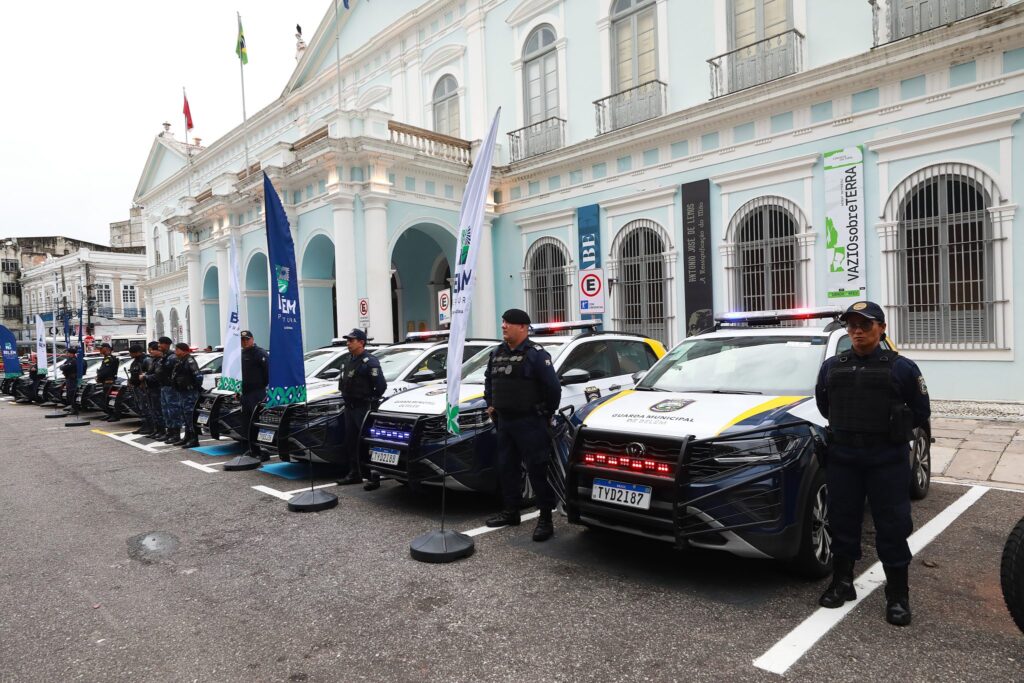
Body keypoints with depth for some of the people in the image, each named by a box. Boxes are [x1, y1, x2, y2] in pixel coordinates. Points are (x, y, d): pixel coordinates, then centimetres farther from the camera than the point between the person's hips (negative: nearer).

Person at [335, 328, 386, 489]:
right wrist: (347, 400, 15)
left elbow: (381, 385, -18)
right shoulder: (349, 359, 13)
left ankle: (374, 477, -5)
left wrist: (371, 401, -9)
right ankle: (354, 473, 25)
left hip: (363, 408, -9)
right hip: (349, 407, 9)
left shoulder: (369, 362, -14)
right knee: (350, 441, 14)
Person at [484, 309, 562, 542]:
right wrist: (490, 404, 20)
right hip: (504, 421, 8)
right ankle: (511, 512, 27)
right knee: (506, 467, 14)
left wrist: (547, 414, -4)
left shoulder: (536, 354, -11)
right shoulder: (497, 353, 11)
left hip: (530, 423, -7)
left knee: (537, 470, -4)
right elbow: (489, 380, 27)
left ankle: (546, 519, 3)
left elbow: (553, 387, -13)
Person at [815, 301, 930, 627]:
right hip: (842, 457, 3)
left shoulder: (901, 367, -2)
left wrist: (892, 431, 7)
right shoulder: (832, 367, 8)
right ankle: (842, 583, 24)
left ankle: (898, 595, 15)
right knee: (842, 521, 10)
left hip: (888, 459, -3)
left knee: (892, 525, 2)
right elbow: (822, 404, 19)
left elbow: (920, 413, 5)